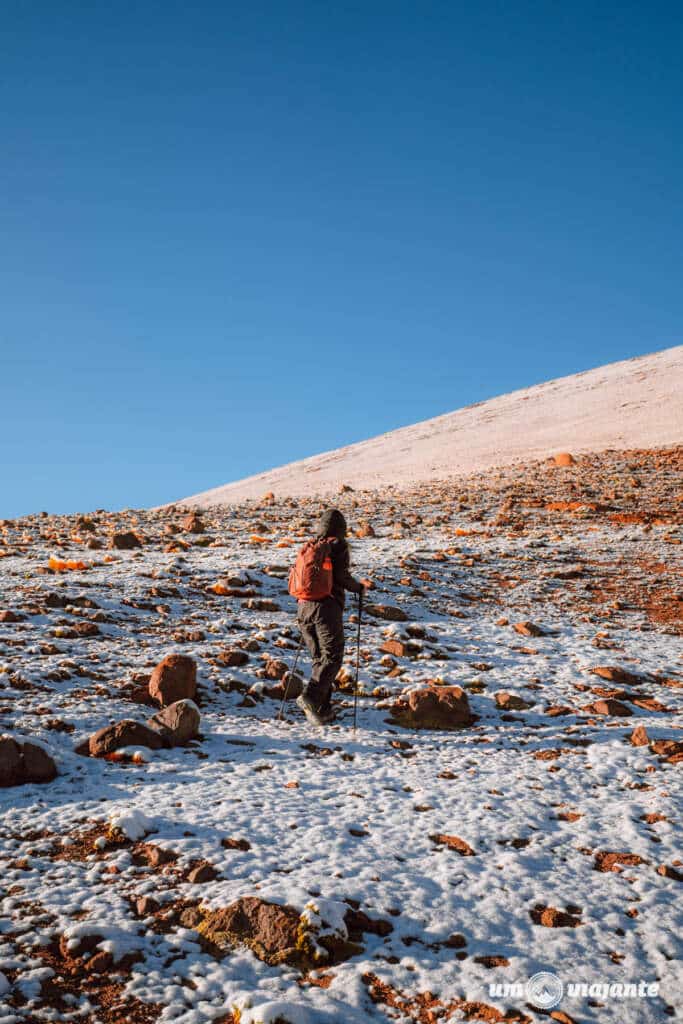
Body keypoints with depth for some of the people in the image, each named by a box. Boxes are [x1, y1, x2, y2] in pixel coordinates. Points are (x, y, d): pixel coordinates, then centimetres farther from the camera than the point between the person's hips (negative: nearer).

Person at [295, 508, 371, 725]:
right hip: (327, 607, -6)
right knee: (332, 657, -2)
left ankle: (322, 709, 9)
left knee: (320, 658, 13)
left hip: (304, 607, 6)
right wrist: (359, 587, 5)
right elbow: (341, 575, -12)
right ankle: (310, 698, -19)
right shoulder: (338, 545, -2)